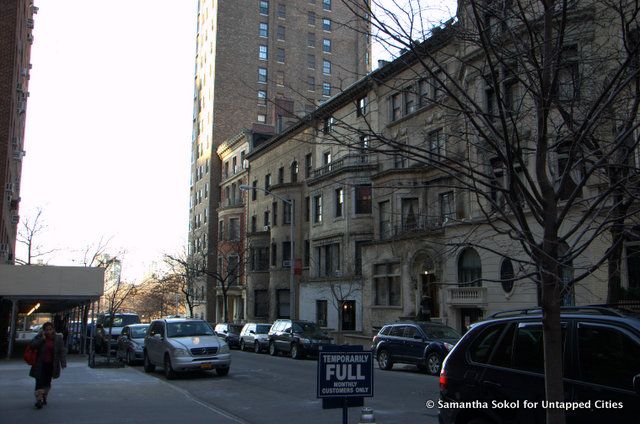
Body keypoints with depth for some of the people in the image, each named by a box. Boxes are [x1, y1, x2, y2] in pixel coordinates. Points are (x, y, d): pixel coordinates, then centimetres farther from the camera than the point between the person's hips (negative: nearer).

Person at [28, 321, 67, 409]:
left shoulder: (58, 338, -2)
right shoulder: (39, 337, -2)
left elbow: (62, 351, -3)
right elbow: (33, 345, -16)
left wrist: (63, 363, -9)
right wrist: (42, 338, -22)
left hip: (51, 364, 1)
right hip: (40, 364, -1)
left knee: (47, 382, 11)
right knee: (40, 381, -10)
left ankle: (44, 397, 29)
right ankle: (39, 399, -10)